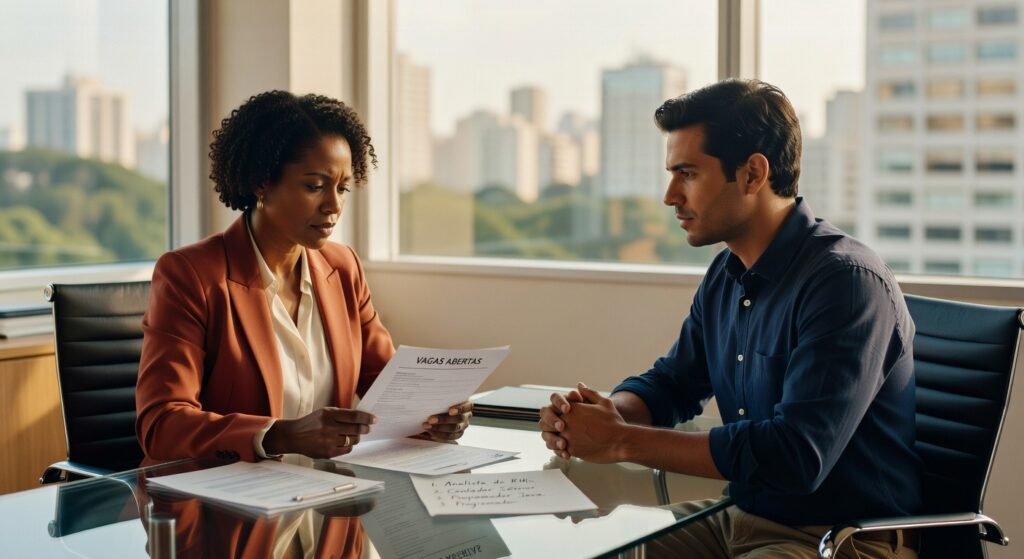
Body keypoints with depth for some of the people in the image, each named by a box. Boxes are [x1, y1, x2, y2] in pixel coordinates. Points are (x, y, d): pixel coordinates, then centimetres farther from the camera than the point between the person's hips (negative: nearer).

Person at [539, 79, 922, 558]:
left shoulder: (846, 281, -20)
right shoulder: (725, 277, 7)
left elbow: (796, 456, -28)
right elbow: (671, 384, 18)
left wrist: (623, 441, -24)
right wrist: (601, 414, -6)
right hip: (741, 519, 8)